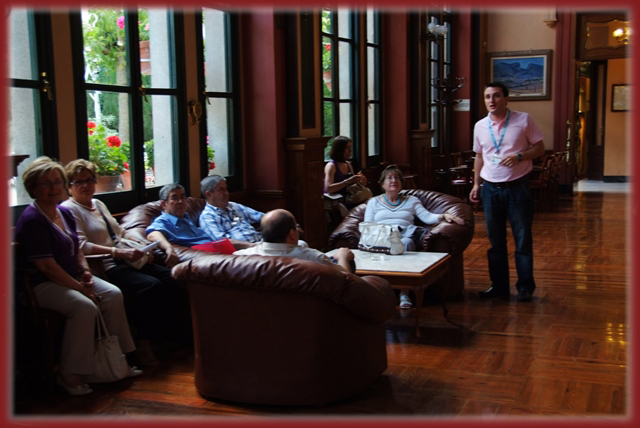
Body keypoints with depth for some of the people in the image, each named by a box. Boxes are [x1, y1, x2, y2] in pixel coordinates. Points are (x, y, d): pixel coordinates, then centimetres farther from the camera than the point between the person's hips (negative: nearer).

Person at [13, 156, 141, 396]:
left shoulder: (64, 213, 12)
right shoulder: (31, 220, -16)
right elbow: (47, 266, -21)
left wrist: (85, 271, 1)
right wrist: (80, 288, -20)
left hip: (71, 277, 9)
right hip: (41, 285, -9)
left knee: (113, 294, -10)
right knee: (85, 306, -31)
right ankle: (69, 375, -20)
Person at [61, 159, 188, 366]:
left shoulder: (99, 204, 23)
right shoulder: (69, 209, -4)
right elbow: (81, 246, -16)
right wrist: (117, 252, -24)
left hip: (125, 261, 9)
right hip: (104, 268, -9)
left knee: (172, 279, -9)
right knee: (151, 286, -29)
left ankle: (163, 334, -1)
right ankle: (143, 344, -17)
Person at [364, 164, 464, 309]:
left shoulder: (411, 200, 28)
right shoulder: (374, 202, 26)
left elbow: (427, 217, 12)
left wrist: (444, 216, -8)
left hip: (407, 235, 1)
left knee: (406, 242, -38)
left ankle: (404, 293, -43)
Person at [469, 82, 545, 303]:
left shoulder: (523, 120, -5)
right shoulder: (480, 126, 6)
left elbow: (539, 148, -1)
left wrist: (519, 156, -18)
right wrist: (476, 184, 9)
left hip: (517, 187, -3)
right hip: (490, 188, 4)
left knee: (523, 240, 1)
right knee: (495, 241, 9)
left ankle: (525, 287, 11)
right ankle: (499, 285, 19)